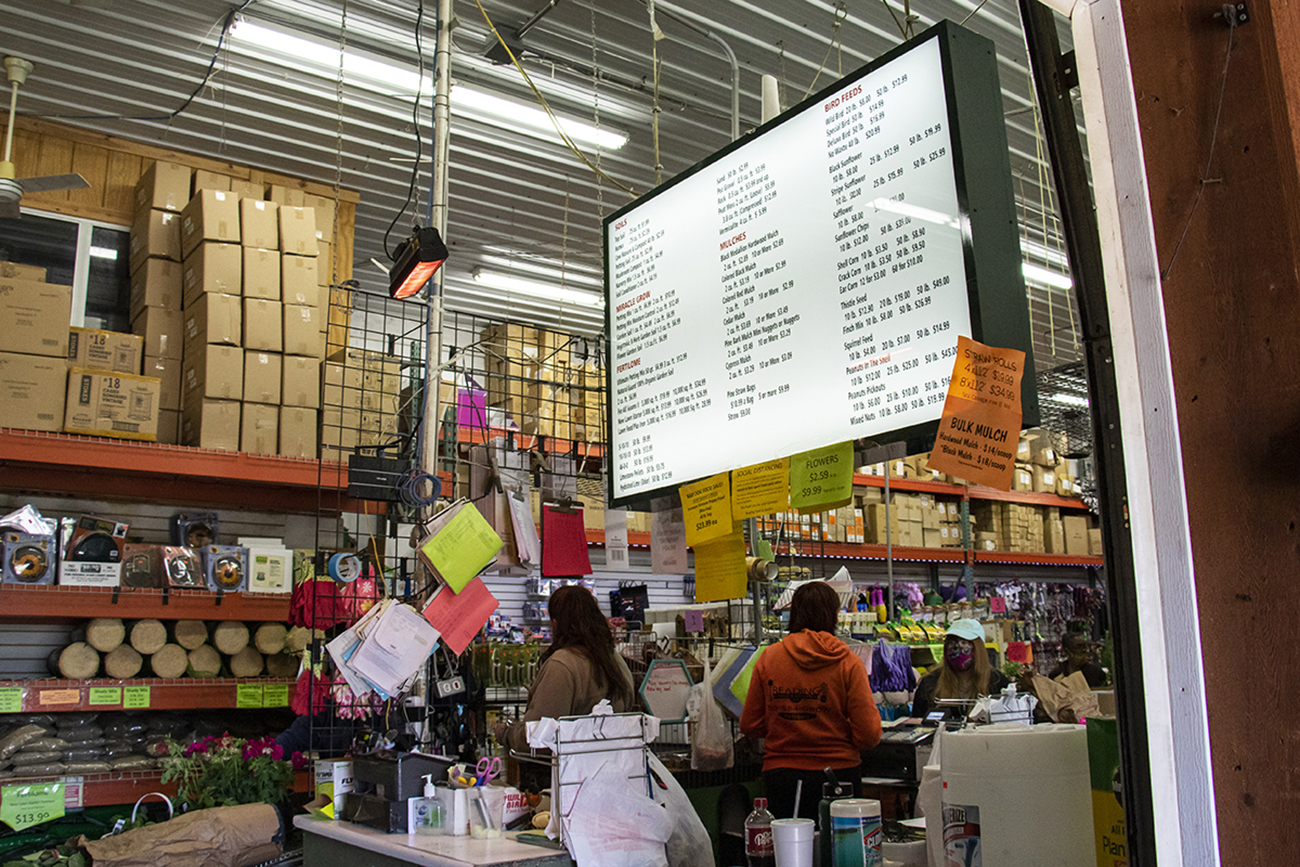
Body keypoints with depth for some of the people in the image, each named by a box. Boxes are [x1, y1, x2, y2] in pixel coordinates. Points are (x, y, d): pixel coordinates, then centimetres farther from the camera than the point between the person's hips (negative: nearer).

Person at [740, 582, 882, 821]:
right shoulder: (848, 662, -6)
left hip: (780, 774, 2)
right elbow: (868, 734, -7)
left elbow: (749, 725, 4)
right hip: (837, 772, -1)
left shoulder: (769, 657, -1)